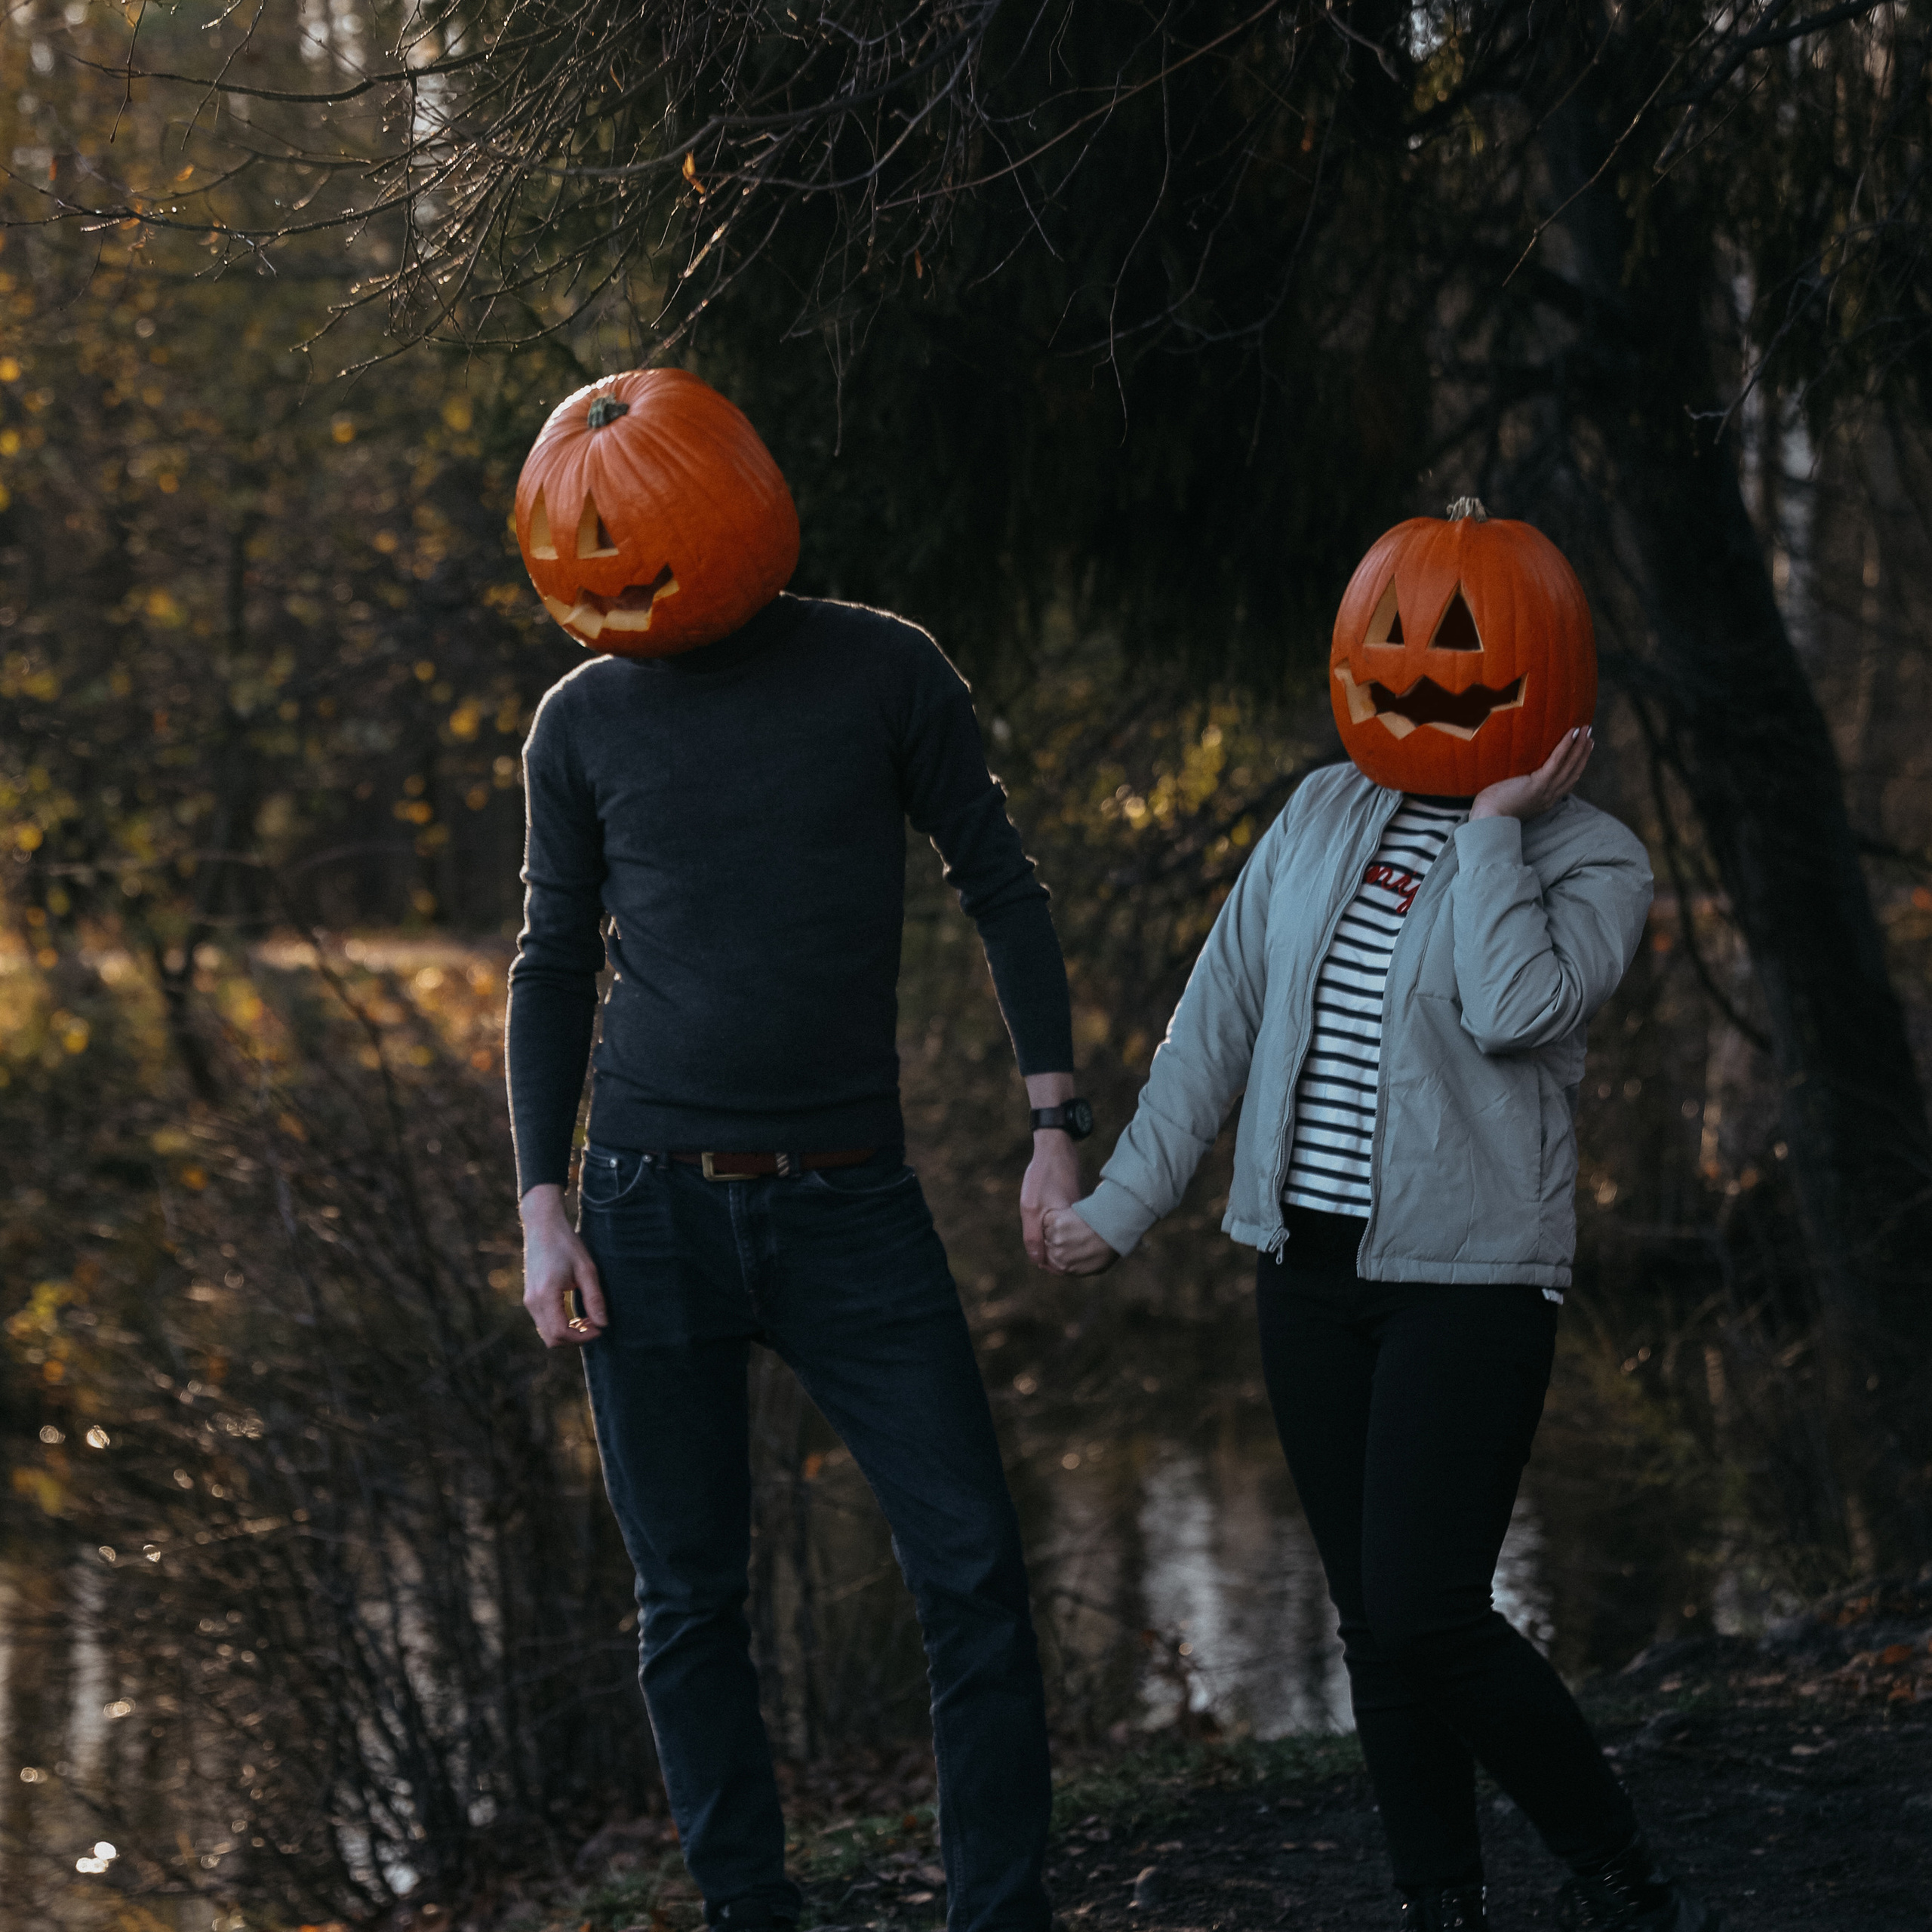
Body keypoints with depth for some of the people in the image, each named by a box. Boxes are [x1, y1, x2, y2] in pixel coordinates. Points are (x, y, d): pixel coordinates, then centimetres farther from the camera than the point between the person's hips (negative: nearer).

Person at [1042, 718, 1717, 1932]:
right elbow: (1222, 1011, 11)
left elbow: (1515, 1013, -24)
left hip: (1468, 1278, -5)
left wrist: (1495, 823, -17)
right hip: (1310, 1269, 5)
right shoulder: (1325, 813, 9)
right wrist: (1126, 1203, 9)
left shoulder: (1596, 862, -5)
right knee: (1374, 1621, 5)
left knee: (1427, 1619, -13)